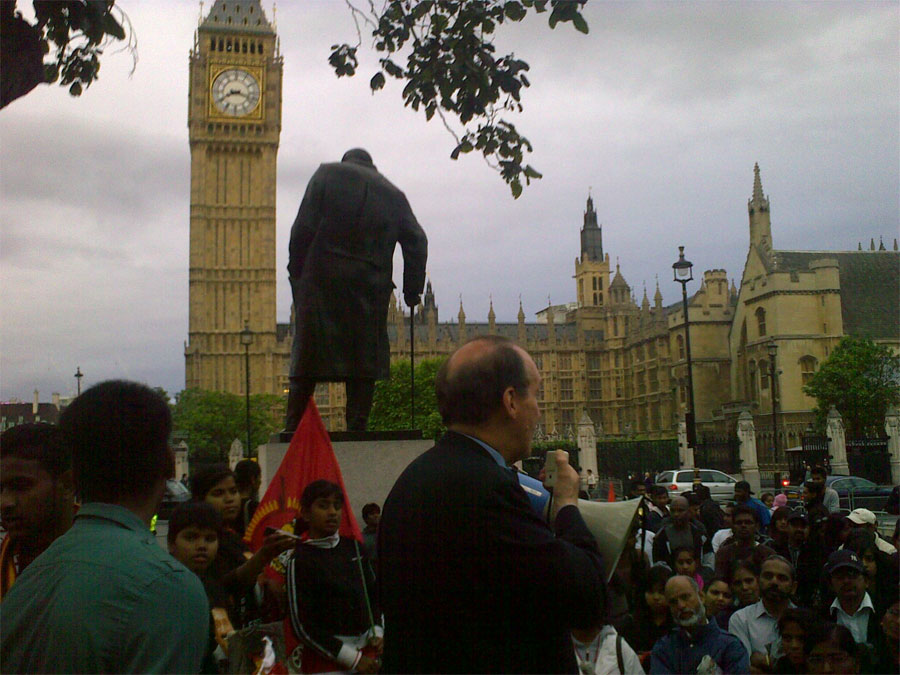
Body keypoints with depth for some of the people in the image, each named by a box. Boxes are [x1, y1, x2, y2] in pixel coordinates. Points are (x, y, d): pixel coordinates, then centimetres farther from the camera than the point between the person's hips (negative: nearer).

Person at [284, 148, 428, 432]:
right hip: (370, 288, 1)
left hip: (322, 282, -1)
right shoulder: (393, 194, 16)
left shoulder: (326, 174, 10)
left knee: (308, 355, 3)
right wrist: (412, 289, 15)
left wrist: (296, 270, 2)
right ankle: (357, 430, 2)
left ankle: (291, 428, 4)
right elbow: (417, 242, 11)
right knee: (364, 359, 5)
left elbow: (303, 227, -2)